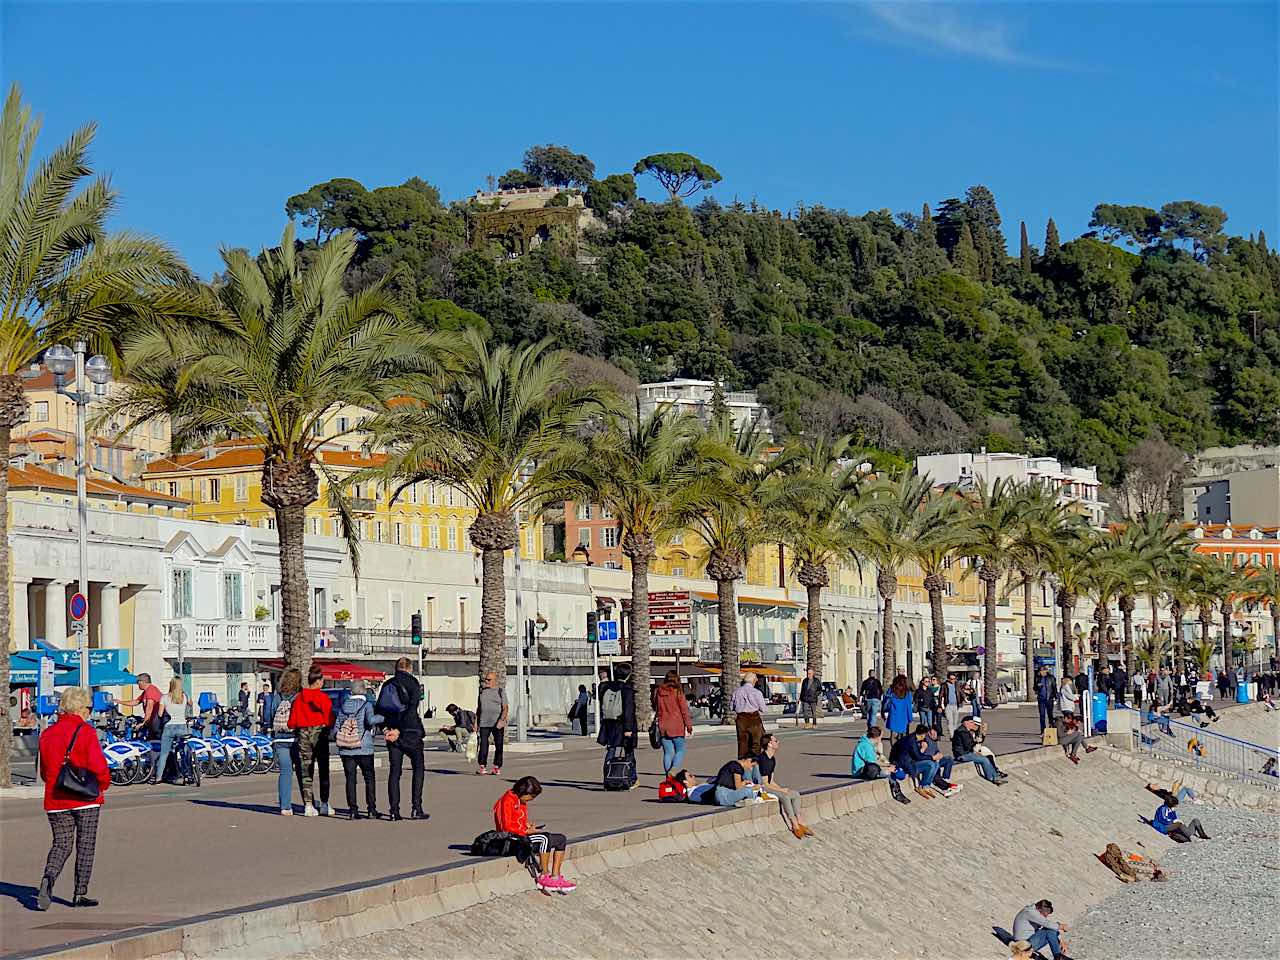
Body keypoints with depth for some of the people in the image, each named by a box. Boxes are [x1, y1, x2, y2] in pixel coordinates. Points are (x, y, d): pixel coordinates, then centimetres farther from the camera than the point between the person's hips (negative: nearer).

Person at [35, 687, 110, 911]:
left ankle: (48, 878, -15)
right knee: (85, 846, 7)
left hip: (55, 801, 4)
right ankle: (80, 894, 9)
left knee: (61, 844, 11)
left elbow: (44, 772, 13)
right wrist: (103, 785, 1)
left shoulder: (48, 734, 7)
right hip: (86, 800, -4)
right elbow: (98, 766, -17)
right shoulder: (86, 732, -10)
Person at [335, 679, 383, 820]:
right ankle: (371, 810, 5)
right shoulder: (366, 705, -5)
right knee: (369, 778, 9)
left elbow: (336, 727, 5)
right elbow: (370, 720, -23)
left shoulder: (343, 706, 7)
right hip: (364, 749, -3)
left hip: (345, 750, 3)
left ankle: (352, 810, 0)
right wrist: (383, 716, -10)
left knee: (350, 779, 6)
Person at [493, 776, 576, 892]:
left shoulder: (522, 801, 17)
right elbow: (507, 827, -19)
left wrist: (528, 826, 3)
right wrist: (527, 831, -16)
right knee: (545, 838, -33)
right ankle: (544, 877, -23)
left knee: (560, 839, -4)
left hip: (523, 834, 10)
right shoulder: (508, 800, -13)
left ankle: (555, 877, -12)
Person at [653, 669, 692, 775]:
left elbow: (656, 709, 12)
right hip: (677, 727, -4)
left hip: (663, 727, 4)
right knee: (680, 750, 3)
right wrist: (688, 725, 1)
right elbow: (684, 710, -5)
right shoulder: (678, 692, -7)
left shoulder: (658, 692, 4)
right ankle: (675, 770, -16)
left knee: (667, 752, 9)